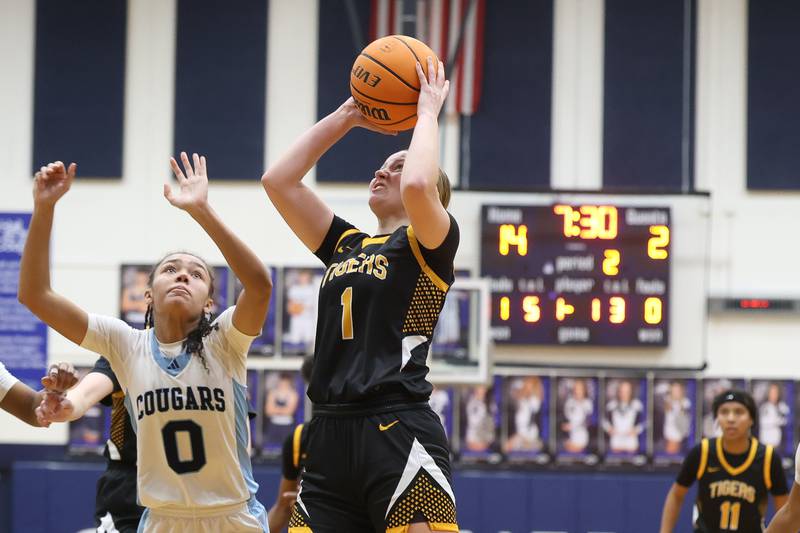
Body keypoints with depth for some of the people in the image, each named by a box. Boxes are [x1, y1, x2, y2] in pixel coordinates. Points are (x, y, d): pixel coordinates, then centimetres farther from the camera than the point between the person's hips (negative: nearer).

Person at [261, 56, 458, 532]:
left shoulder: (430, 245, 3)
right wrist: (346, 117, 21)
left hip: (399, 434, -7)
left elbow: (417, 186, -19)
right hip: (331, 435, 7)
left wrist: (428, 113, -2)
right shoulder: (347, 246, 21)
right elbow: (278, 181, 19)